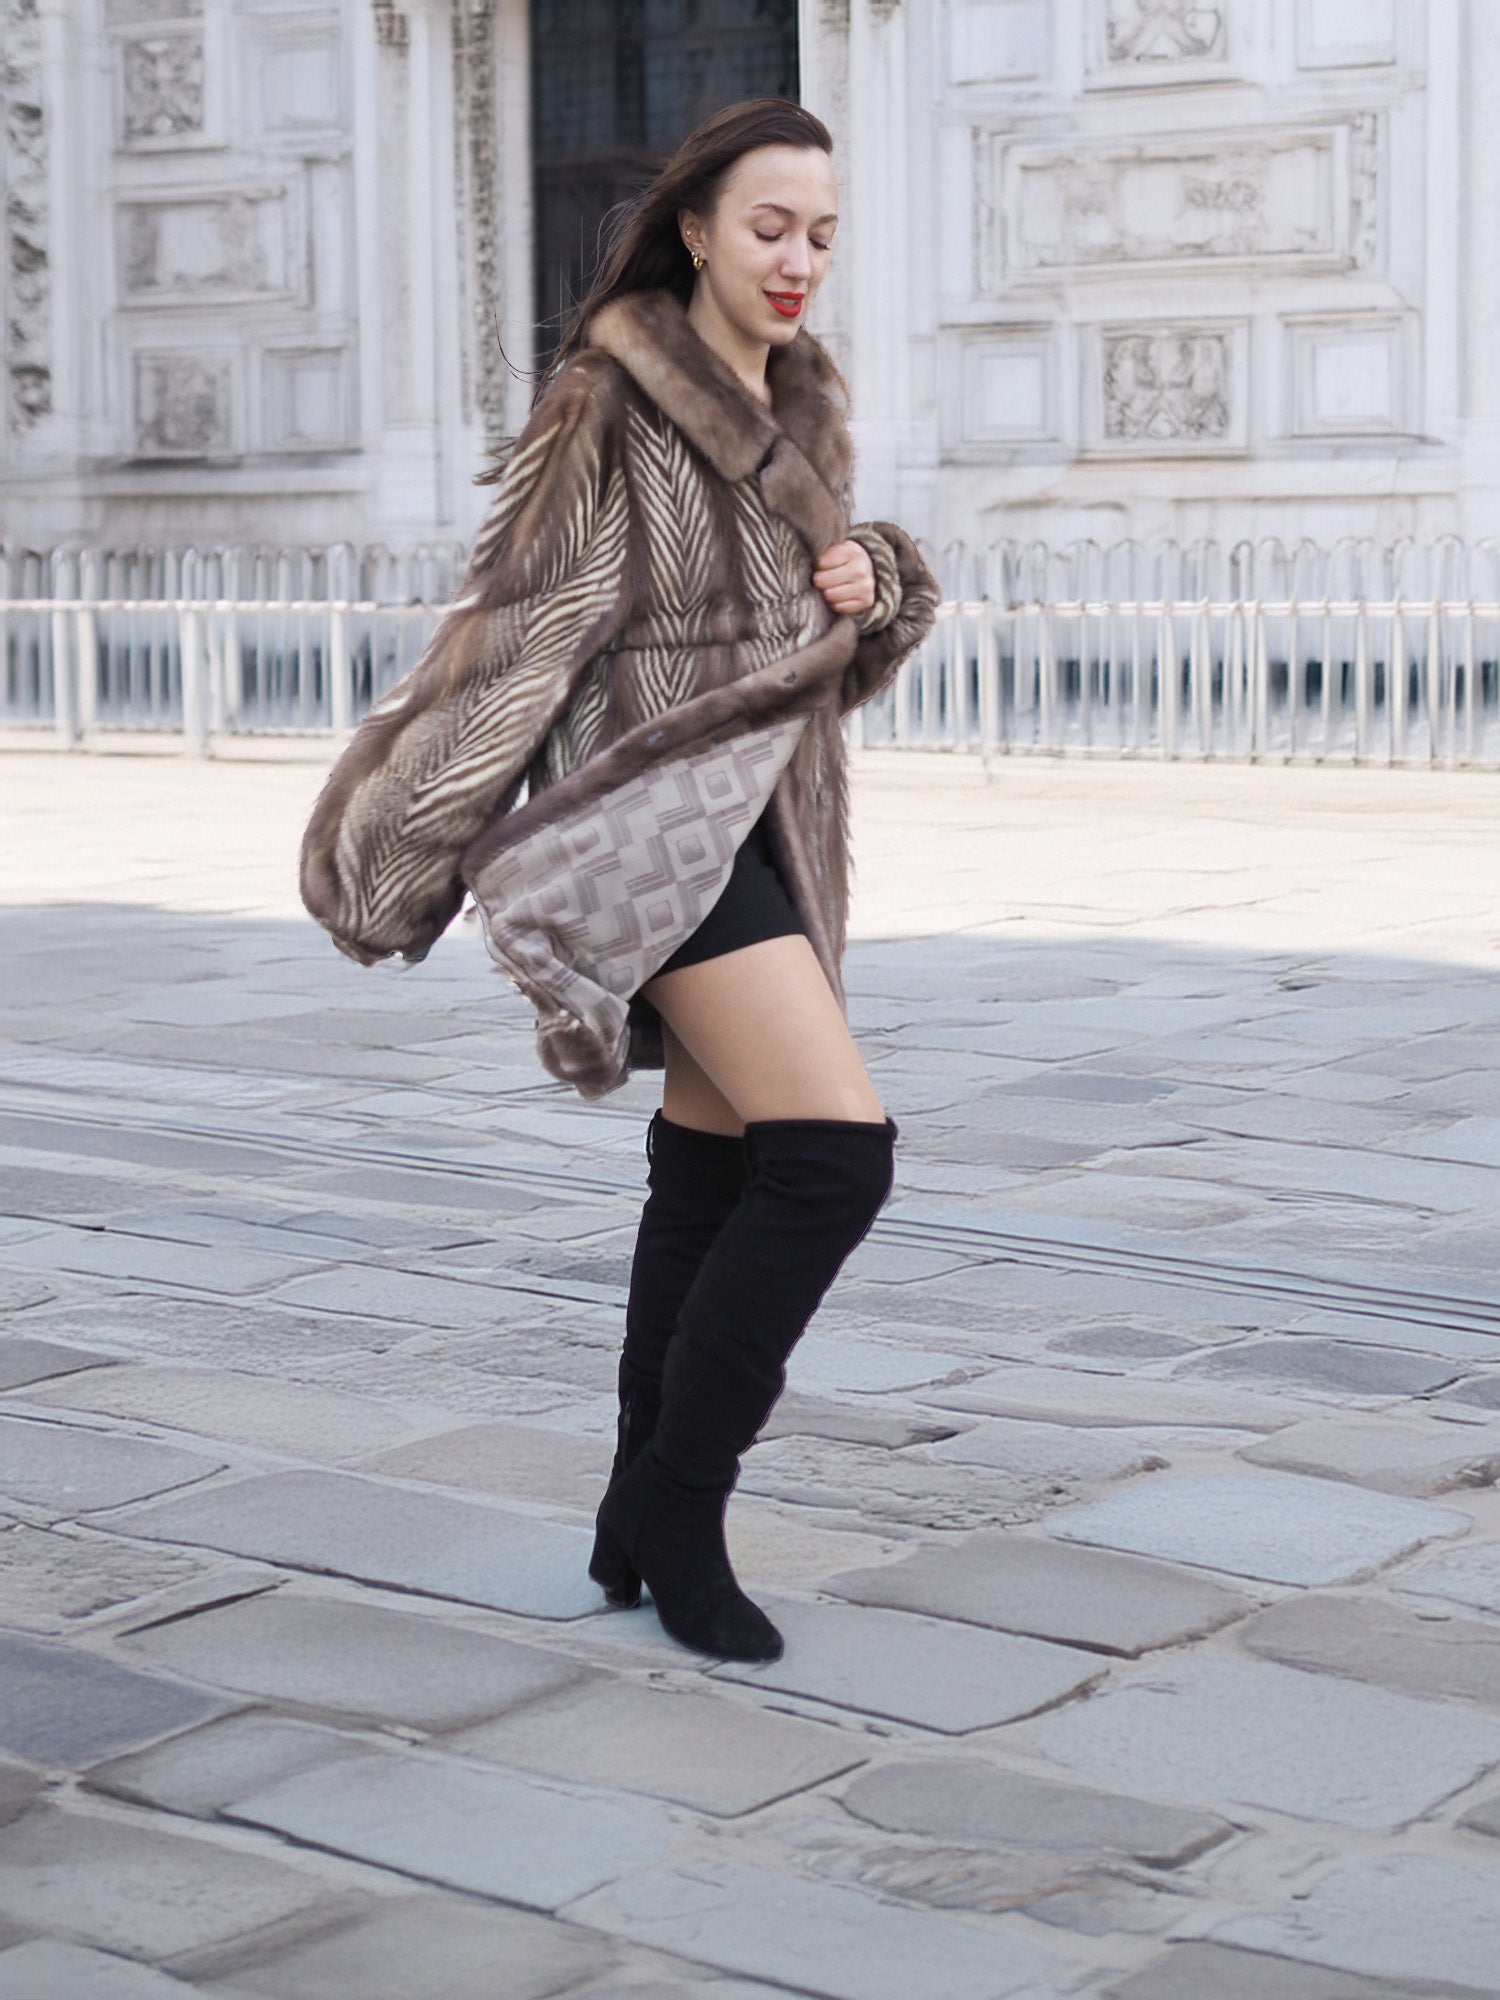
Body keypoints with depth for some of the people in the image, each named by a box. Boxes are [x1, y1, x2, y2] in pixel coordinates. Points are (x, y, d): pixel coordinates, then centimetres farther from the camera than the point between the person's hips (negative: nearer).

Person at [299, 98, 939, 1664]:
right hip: (658, 816, -8)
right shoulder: (613, 401, -8)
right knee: (836, 1150, -19)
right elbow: (518, 622, -12)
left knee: (711, 1178, 10)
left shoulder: (802, 412, 15)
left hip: (771, 823, 8)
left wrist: (871, 586, -2)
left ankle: (645, 1530, 22)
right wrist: (404, 838, -12)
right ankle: (681, 1500, -6)